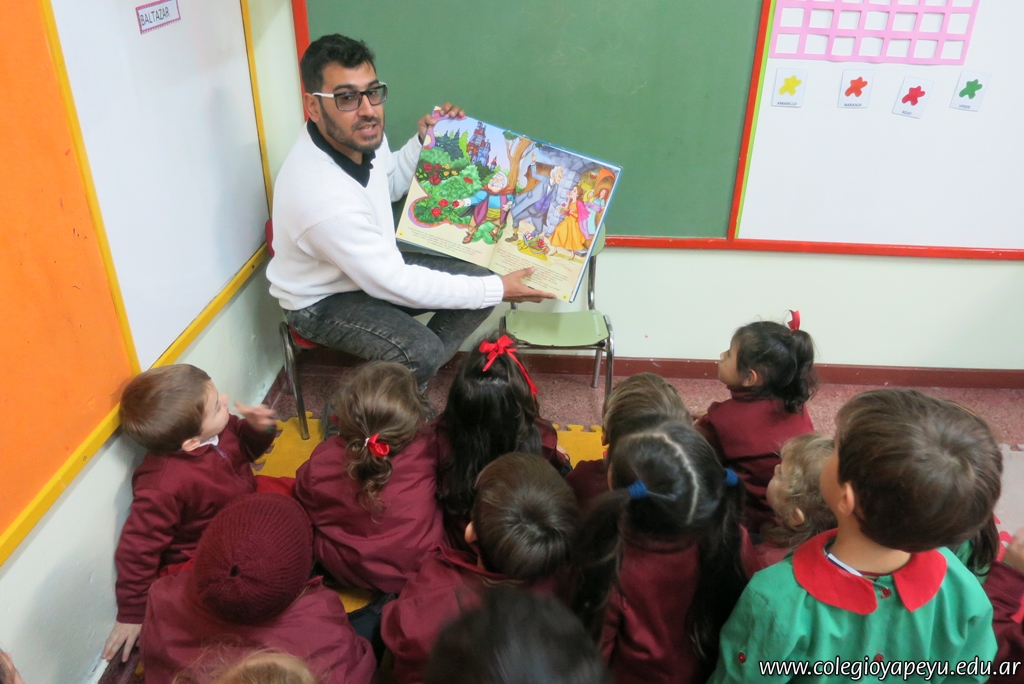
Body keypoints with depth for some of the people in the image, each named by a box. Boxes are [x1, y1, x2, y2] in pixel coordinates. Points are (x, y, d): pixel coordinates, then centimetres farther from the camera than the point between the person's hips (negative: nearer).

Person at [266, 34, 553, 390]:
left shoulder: (362, 136, -10)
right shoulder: (321, 194, -36)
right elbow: (394, 284, -29)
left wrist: (424, 142, -3)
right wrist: (498, 290, -25)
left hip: (376, 267, 8)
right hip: (322, 300, -8)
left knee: (479, 281, -1)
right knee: (423, 352, -31)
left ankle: (409, 374, 8)